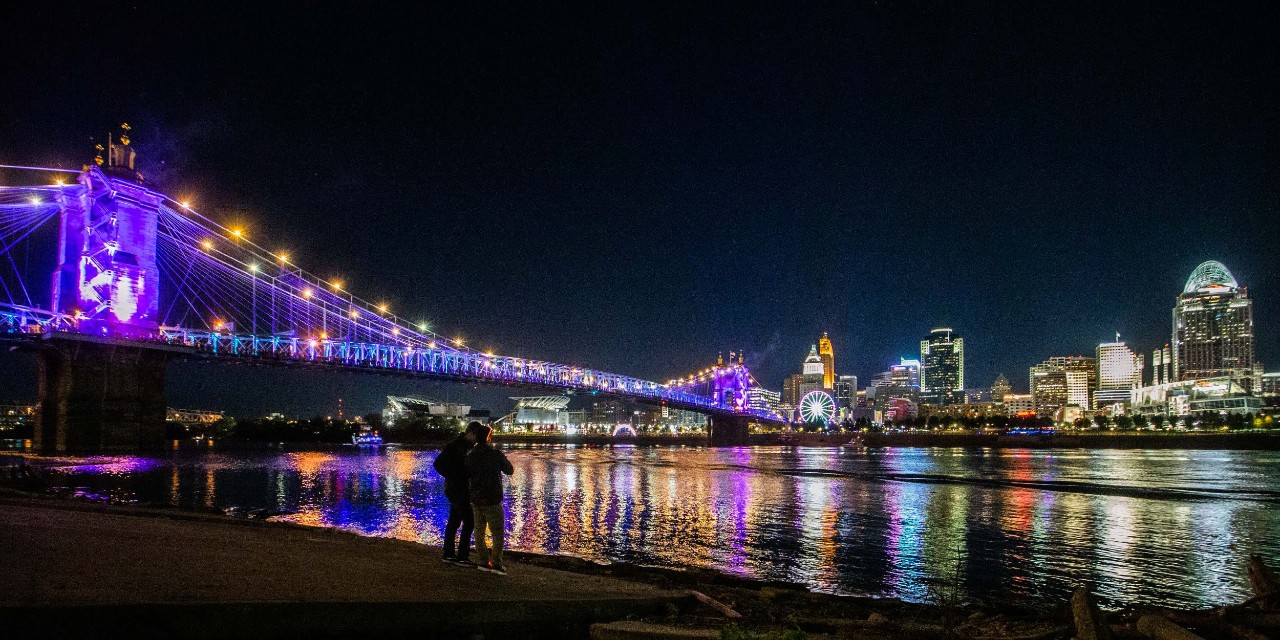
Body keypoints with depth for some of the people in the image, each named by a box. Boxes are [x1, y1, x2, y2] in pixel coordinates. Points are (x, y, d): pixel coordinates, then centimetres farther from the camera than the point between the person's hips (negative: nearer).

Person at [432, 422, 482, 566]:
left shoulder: (466, 446, 10)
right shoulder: (454, 446, -17)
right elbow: (437, 464, -18)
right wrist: (452, 477, -16)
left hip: (461, 490, 9)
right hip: (457, 490, -9)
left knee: (454, 521, 13)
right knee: (469, 522, -8)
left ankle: (448, 554, 21)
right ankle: (462, 557, -4)